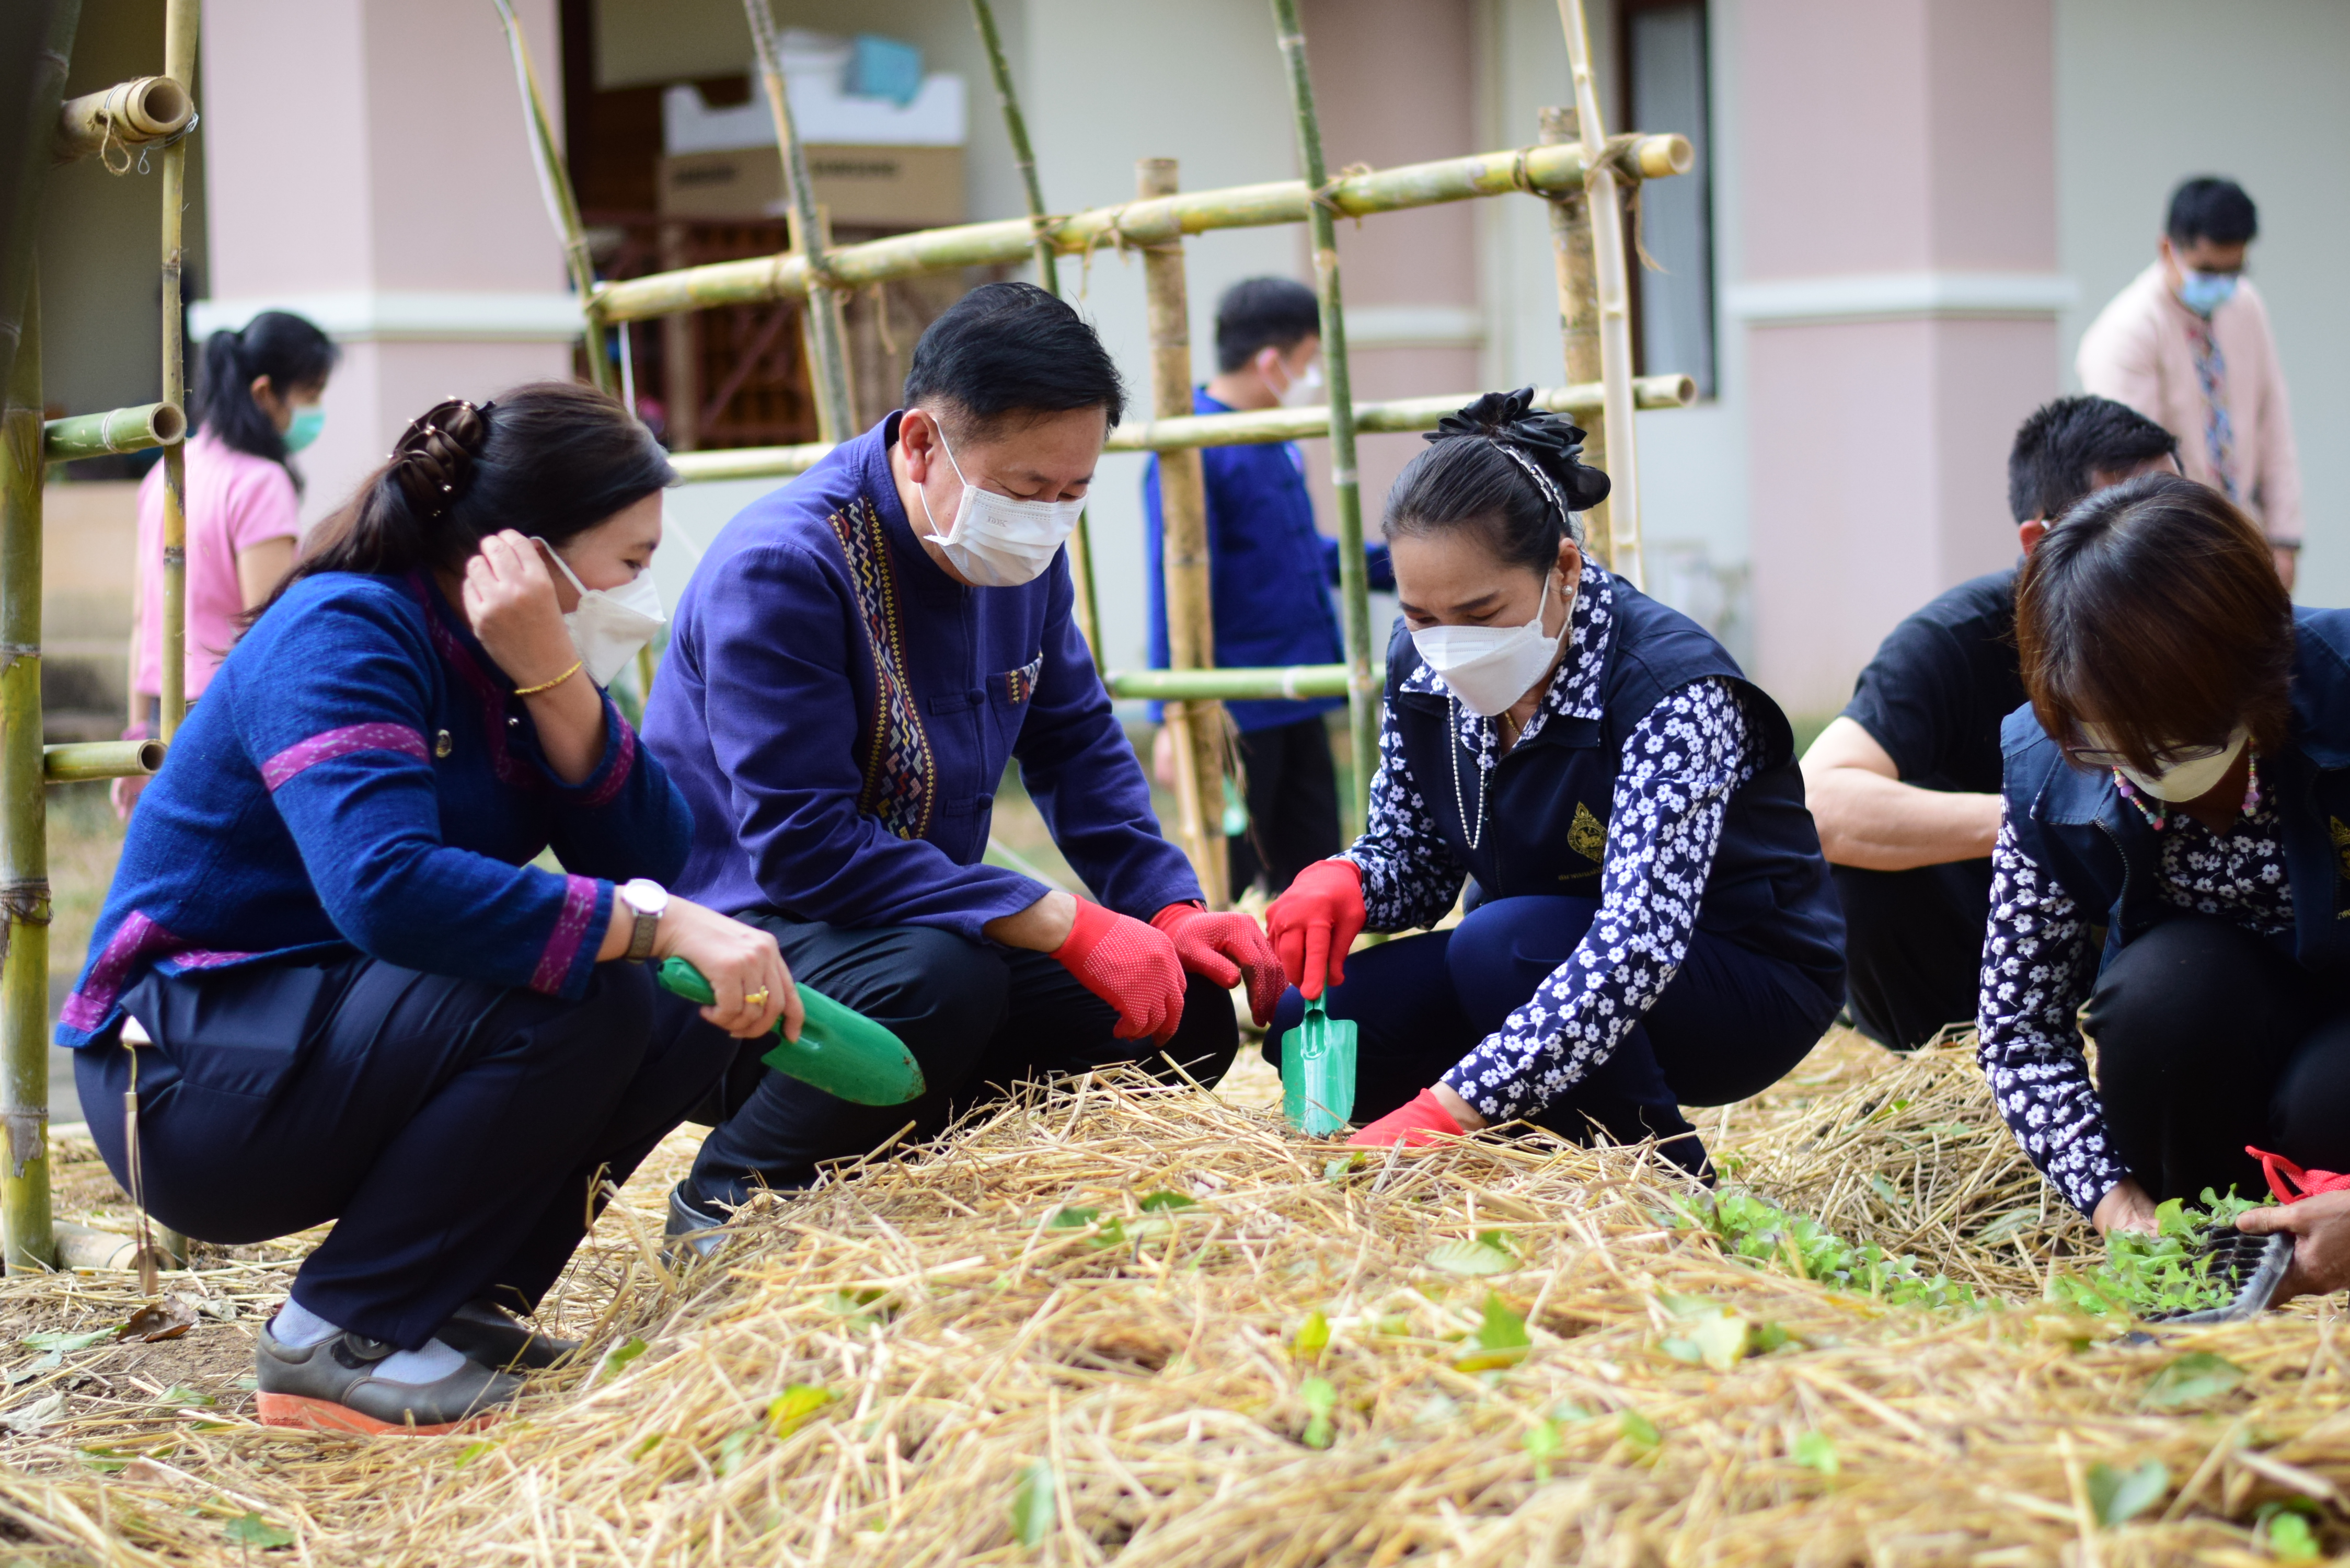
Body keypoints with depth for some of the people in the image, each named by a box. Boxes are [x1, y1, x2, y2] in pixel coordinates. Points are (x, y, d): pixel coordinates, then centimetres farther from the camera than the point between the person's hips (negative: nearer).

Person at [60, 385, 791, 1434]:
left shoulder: (508, 659, 7)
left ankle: (459, 1296, 3)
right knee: (574, 1000, -28)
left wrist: (553, 679, -18)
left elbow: (646, 863, -4)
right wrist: (658, 928, -37)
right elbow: (388, 887, -36)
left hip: (337, 1040, 9)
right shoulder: (344, 635, -19)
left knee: (690, 1003, -3)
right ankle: (340, 1332, -17)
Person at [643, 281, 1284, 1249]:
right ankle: (727, 1200, -12)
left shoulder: (1021, 552, 1)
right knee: (938, 979, -37)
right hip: (733, 949, -8)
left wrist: (1169, 910, -4)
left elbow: (1076, 743, 14)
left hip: (925, 924, 8)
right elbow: (803, 844, -29)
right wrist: (1063, 924, -31)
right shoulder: (780, 569, -24)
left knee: (1185, 1020, -5)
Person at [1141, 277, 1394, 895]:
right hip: (1237, 715, -9)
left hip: (1297, 705, 9)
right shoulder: (1192, 451, -17)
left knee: (1312, 865, 15)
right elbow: (1175, 587, -18)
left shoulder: (1275, 441, 10)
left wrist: (1391, 564, 25)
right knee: (1224, 881, -1)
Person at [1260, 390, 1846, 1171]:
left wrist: (1446, 1109, -50)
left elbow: (1637, 945, -40)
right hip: (1555, 978, 7)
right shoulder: (1422, 665, -8)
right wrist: (1343, 880, -23)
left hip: (1749, 985, -6)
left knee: (1504, 945, -34)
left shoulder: (1672, 688, -29)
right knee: (1311, 1017, -14)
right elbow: (1413, 858, 5)